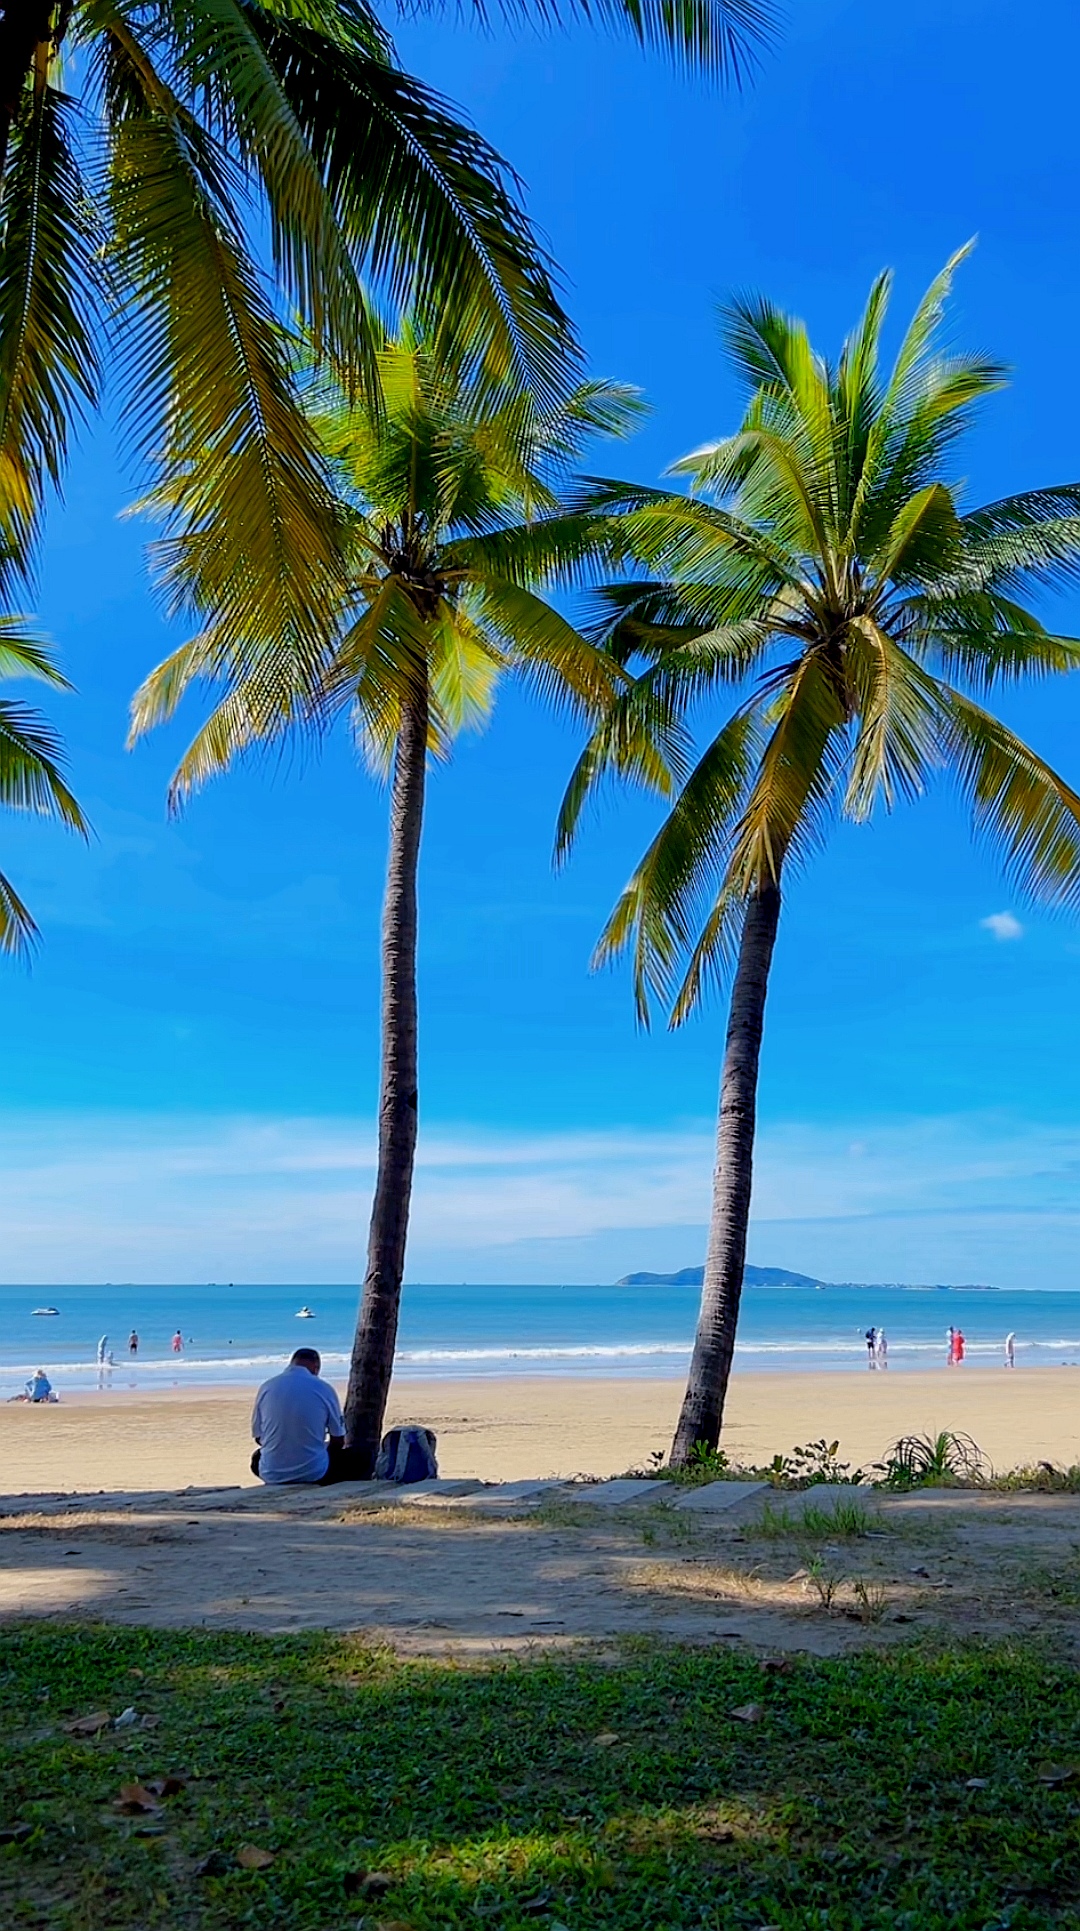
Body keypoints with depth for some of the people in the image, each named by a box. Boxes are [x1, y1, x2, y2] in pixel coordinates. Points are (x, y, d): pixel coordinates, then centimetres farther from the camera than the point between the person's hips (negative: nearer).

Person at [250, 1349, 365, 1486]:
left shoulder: (266, 1387, -1)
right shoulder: (323, 1388, -6)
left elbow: (258, 1436, 8)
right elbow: (338, 1441, 1)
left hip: (272, 1474, 3)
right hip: (314, 1473, -2)